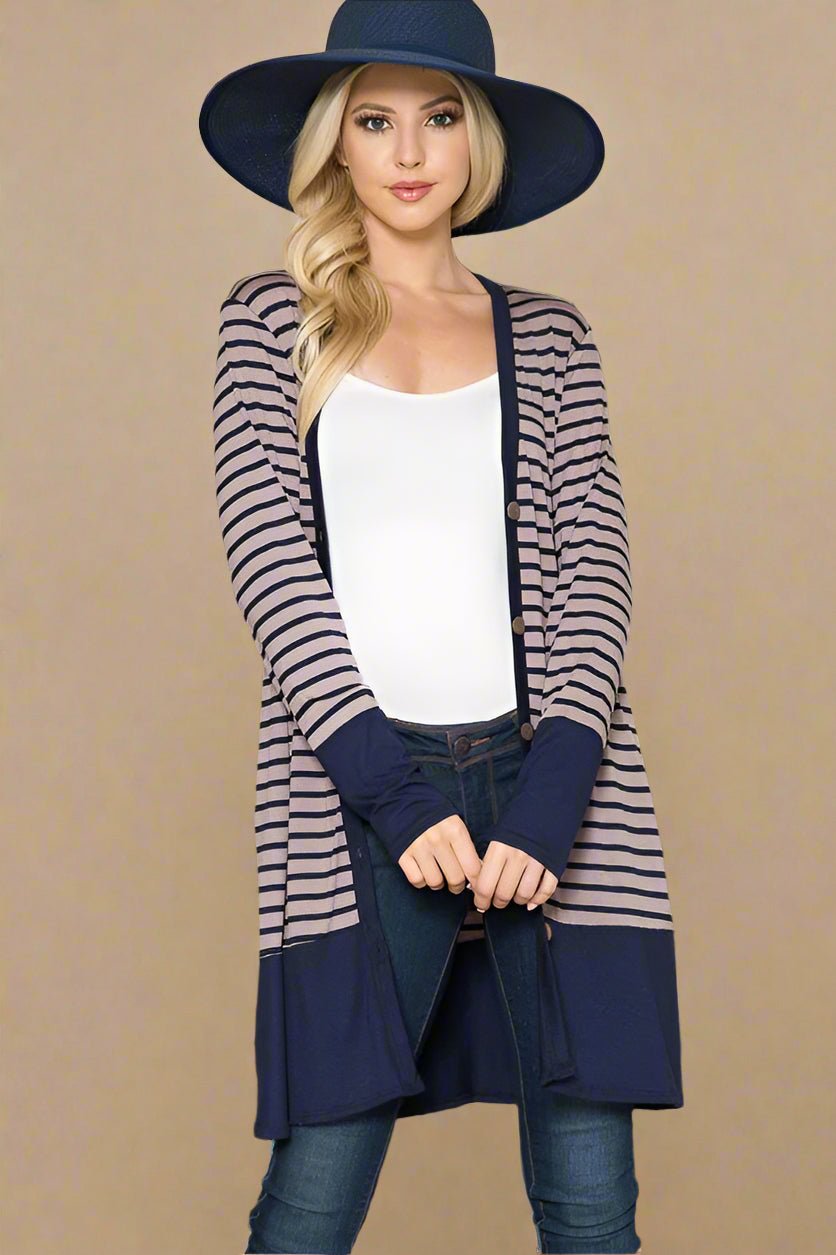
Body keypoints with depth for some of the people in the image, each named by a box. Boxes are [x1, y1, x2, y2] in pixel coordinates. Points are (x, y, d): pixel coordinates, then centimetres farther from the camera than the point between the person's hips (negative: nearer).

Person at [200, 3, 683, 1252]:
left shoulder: (549, 339, 13)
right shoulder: (274, 319, 9)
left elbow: (592, 571, 4)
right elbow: (270, 553, -2)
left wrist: (547, 801, -11)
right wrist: (394, 789, -12)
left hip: (548, 772, 2)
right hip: (354, 786, -1)